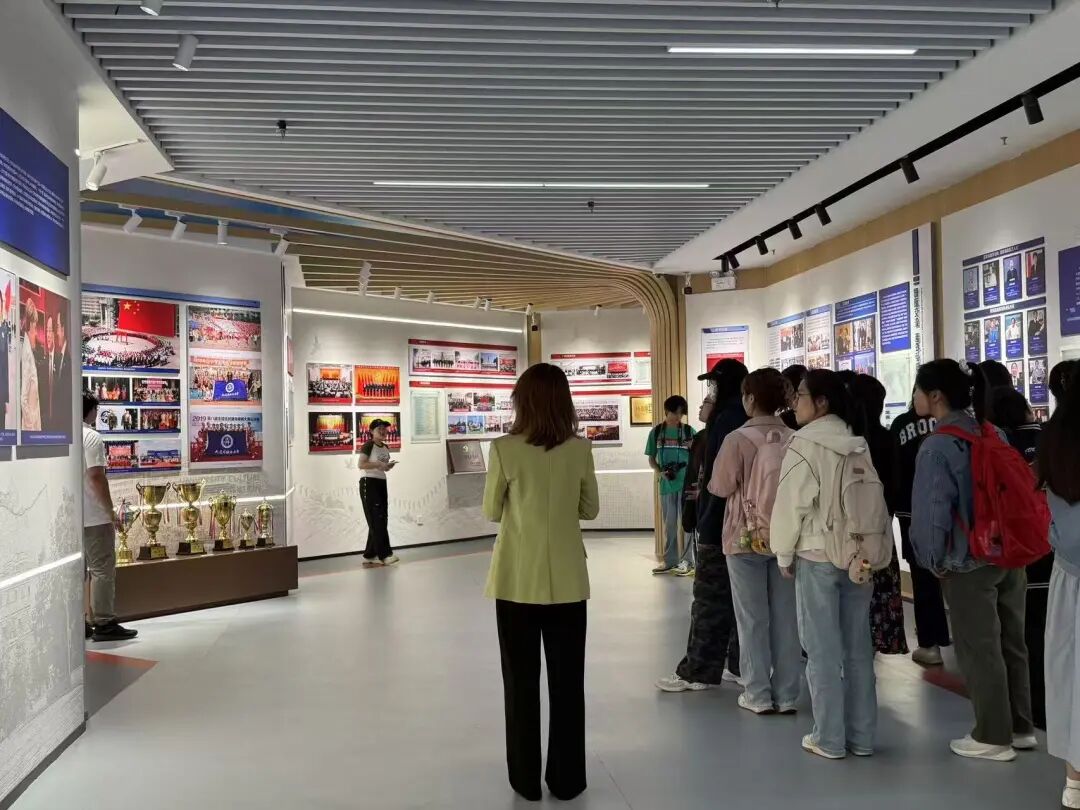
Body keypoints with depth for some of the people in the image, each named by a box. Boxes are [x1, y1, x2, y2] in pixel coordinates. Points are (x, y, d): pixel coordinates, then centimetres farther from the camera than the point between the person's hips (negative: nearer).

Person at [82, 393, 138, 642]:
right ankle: (104, 624, -1)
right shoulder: (92, 437, -12)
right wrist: (111, 511, -13)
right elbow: (96, 477, -19)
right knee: (102, 569, -2)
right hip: (93, 516, -8)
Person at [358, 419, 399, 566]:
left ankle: (370, 555, 12)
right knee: (377, 520, -10)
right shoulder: (368, 445, -10)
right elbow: (361, 464, -18)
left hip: (381, 483, 9)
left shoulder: (386, 448, 15)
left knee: (381, 520, 6)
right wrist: (378, 464, -21)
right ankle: (385, 554, -11)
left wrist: (388, 466, 2)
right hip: (369, 483, -9)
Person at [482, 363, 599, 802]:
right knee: (567, 681, 12)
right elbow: (590, 509, 5)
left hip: (518, 580, -1)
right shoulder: (580, 449, -5)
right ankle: (567, 779, 21)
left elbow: (492, 512, -1)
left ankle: (526, 779, 20)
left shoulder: (504, 449, -11)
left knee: (522, 681, 11)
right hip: (567, 579, 2)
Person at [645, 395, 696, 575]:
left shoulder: (689, 431, 1)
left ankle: (687, 561, 8)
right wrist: (659, 472, -9)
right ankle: (669, 561, 21)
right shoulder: (656, 432, 5)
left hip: (686, 483, -2)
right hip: (666, 484, 2)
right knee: (669, 524, 12)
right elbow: (651, 459, 10)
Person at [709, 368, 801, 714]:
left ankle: (758, 695, 12)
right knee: (786, 616, 10)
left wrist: (707, 485, 15)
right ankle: (786, 695, 16)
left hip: (746, 537, -3)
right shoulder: (794, 439, -3)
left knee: (753, 618, 7)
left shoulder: (738, 439, -13)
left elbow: (721, 487, -7)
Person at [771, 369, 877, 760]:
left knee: (824, 651, 2)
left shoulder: (804, 444, -11)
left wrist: (784, 553, -1)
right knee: (858, 648, 11)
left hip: (816, 557, -6)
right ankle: (861, 736, 19)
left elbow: (791, 504, -13)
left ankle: (829, 739, 9)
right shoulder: (859, 446, 7)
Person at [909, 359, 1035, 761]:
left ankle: (993, 738, 15)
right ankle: (1020, 727, 28)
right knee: (1011, 644, 16)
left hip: (969, 562, -7)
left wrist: (934, 559, -2)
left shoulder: (937, 446, -15)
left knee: (978, 651, 5)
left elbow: (932, 510, -16)